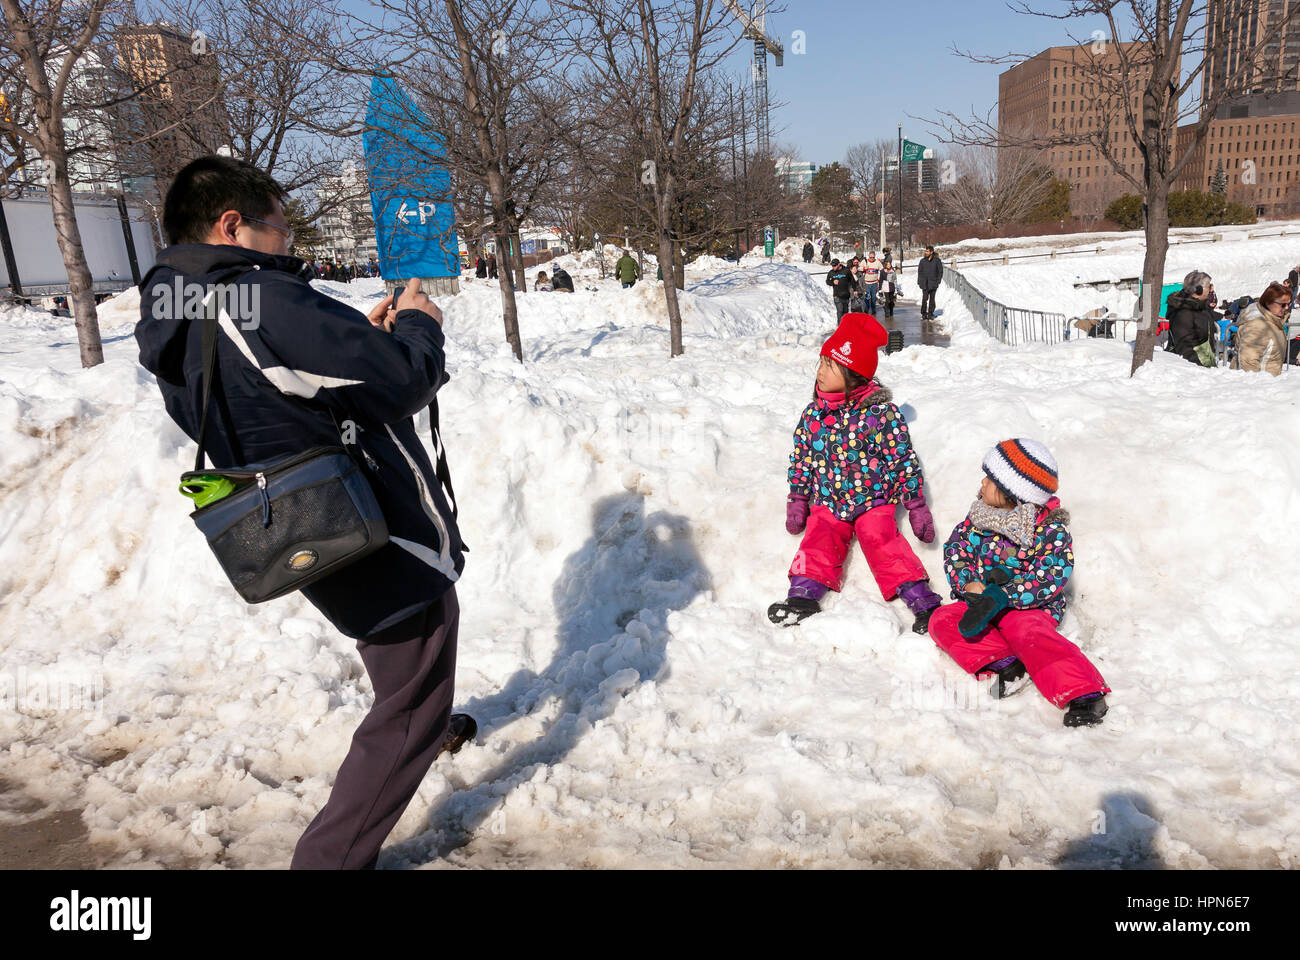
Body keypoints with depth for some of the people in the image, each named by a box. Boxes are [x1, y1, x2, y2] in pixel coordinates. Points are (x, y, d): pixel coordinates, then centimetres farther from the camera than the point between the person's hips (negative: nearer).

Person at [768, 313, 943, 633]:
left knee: (882, 542, -22)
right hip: (827, 503, 4)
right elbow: (801, 458, 13)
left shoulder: (881, 412, -7)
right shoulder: (813, 413, 5)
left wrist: (916, 505, -5)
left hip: (874, 501, -4)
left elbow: (904, 460, -3)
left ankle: (923, 602, -25)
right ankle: (803, 595, -28)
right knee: (819, 541, -18)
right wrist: (797, 499, 7)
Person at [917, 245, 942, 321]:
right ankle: (924, 314, -1)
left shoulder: (937, 261, 0)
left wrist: (938, 281, -3)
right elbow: (919, 272, 10)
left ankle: (930, 313, 13)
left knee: (932, 299, 5)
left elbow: (940, 271, 5)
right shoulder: (922, 261, 4)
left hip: (933, 283, 0)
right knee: (924, 299, -8)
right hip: (925, 284, 0)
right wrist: (919, 282, 2)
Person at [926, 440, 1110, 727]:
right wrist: (968, 583, -15)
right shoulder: (980, 515, 3)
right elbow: (956, 547, 5)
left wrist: (1000, 598, -30)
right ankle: (1003, 663, -30)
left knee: (1029, 633, -37)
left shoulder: (1051, 531, -13)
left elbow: (1049, 582, -20)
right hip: (982, 601, 6)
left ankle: (1084, 695, -43)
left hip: (1029, 606, -5)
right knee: (941, 620, -19)